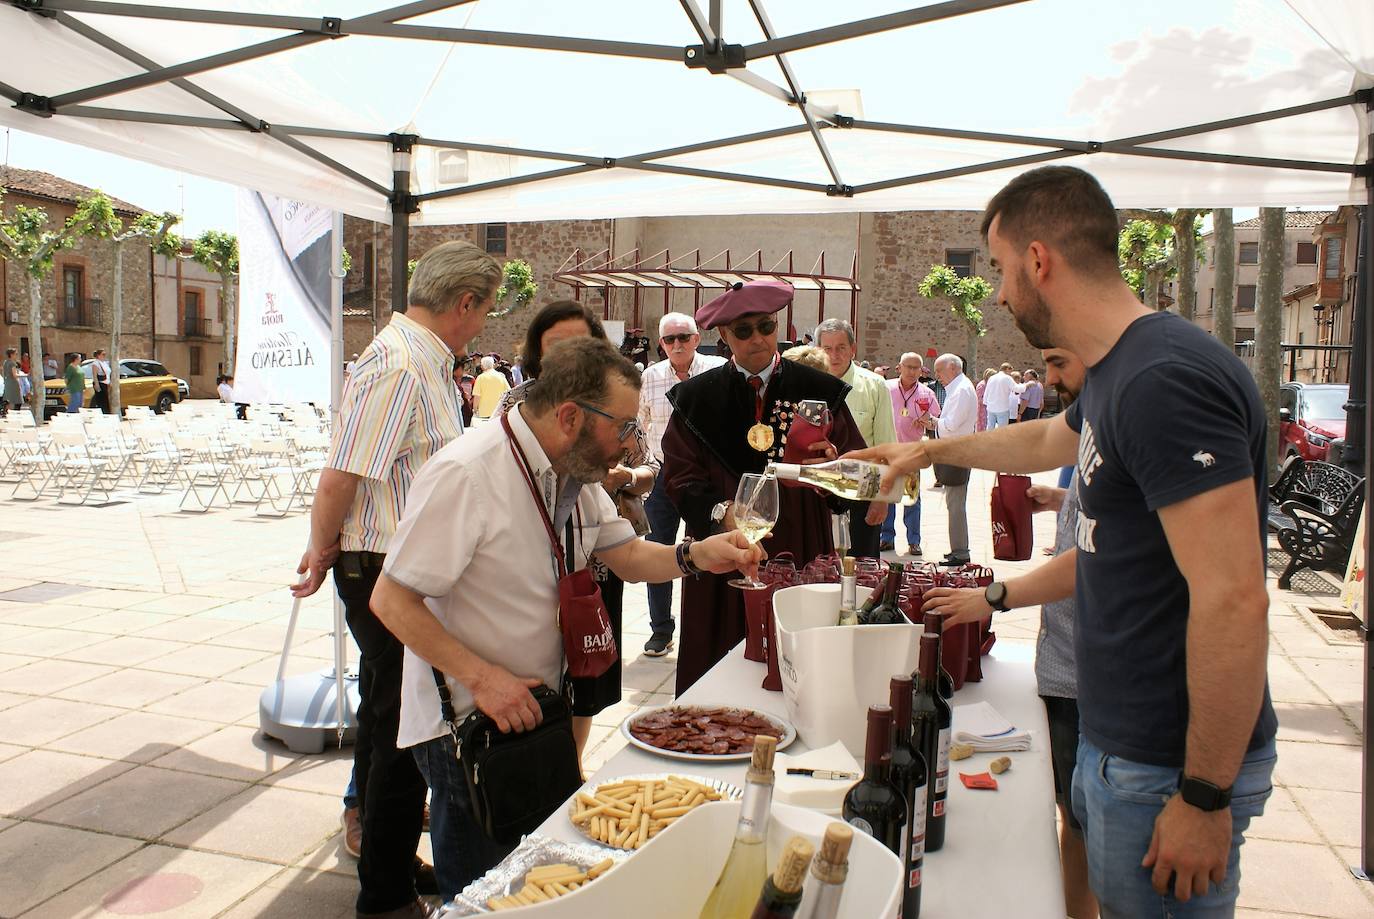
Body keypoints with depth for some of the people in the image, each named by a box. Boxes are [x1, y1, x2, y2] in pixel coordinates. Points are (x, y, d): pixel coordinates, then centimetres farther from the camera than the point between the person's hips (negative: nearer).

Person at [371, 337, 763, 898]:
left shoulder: (575, 473, 2)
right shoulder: (465, 474, -24)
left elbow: (626, 555, 9)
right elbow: (391, 601, -21)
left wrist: (695, 556, -10)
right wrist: (481, 677, -25)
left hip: (536, 711, 8)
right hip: (469, 724, -7)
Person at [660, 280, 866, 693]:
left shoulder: (819, 391, 5)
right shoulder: (697, 396, 4)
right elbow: (680, 474, 0)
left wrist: (833, 465, -18)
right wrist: (720, 511, -17)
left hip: (800, 551, 0)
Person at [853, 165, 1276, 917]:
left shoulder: (1166, 380, -24)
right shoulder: (1118, 375, 7)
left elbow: (1234, 600, -27)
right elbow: (1046, 440, 28)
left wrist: (1205, 797, -21)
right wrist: (931, 450, 40)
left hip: (1169, 769, -9)